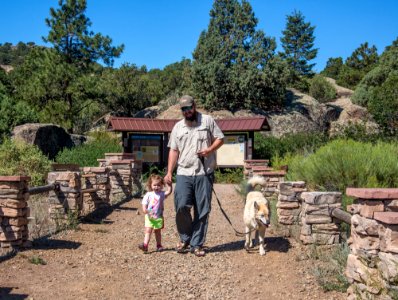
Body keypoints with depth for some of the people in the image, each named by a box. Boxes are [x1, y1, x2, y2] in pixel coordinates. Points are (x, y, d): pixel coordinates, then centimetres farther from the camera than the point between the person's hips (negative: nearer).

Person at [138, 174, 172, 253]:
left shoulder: (162, 194, 3)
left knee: (158, 231, 12)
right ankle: (145, 245, -17)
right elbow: (144, 203, -3)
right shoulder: (148, 195, -1)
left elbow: (169, 191, -11)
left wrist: (169, 183, -20)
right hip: (149, 217, -1)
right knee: (148, 230, -10)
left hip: (159, 217, 1)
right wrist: (145, 210, -21)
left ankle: (159, 245, 24)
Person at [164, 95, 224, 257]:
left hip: (204, 173, -1)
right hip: (184, 173, 1)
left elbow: (220, 138, 7)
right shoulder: (178, 127, 12)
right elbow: (173, 151, 11)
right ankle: (184, 238, 12)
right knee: (181, 206, -11)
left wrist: (210, 149, -13)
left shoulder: (207, 120, 4)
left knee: (202, 210, 2)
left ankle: (197, 244, 13)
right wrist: (169, 172, 3)